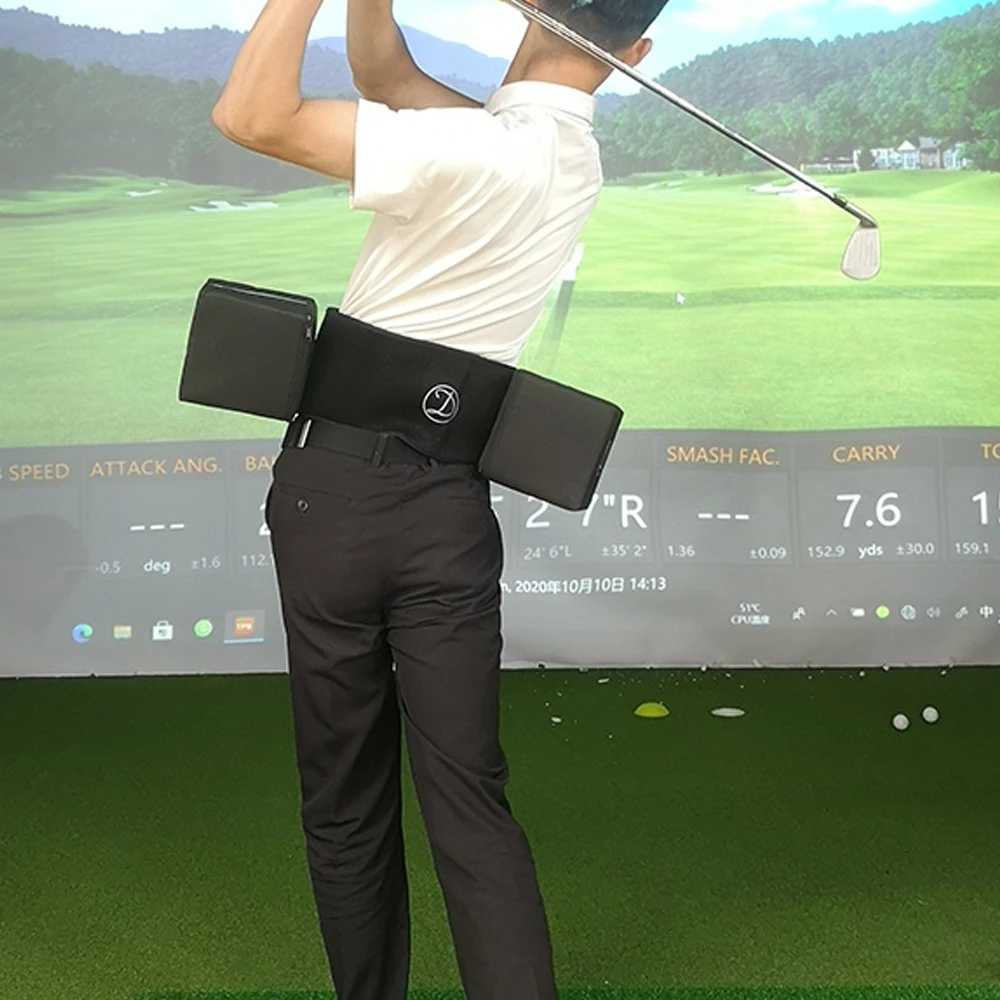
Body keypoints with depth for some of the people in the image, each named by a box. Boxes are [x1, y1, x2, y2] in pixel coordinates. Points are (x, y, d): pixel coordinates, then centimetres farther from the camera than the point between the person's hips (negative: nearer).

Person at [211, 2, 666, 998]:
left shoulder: (473, 151, -15)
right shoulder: (574, 157, 7)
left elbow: (250, 116, -15)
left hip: (338, 485, -5)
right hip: (451, 500, 5)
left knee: (346, 802, 10)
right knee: (471, 801, 7)